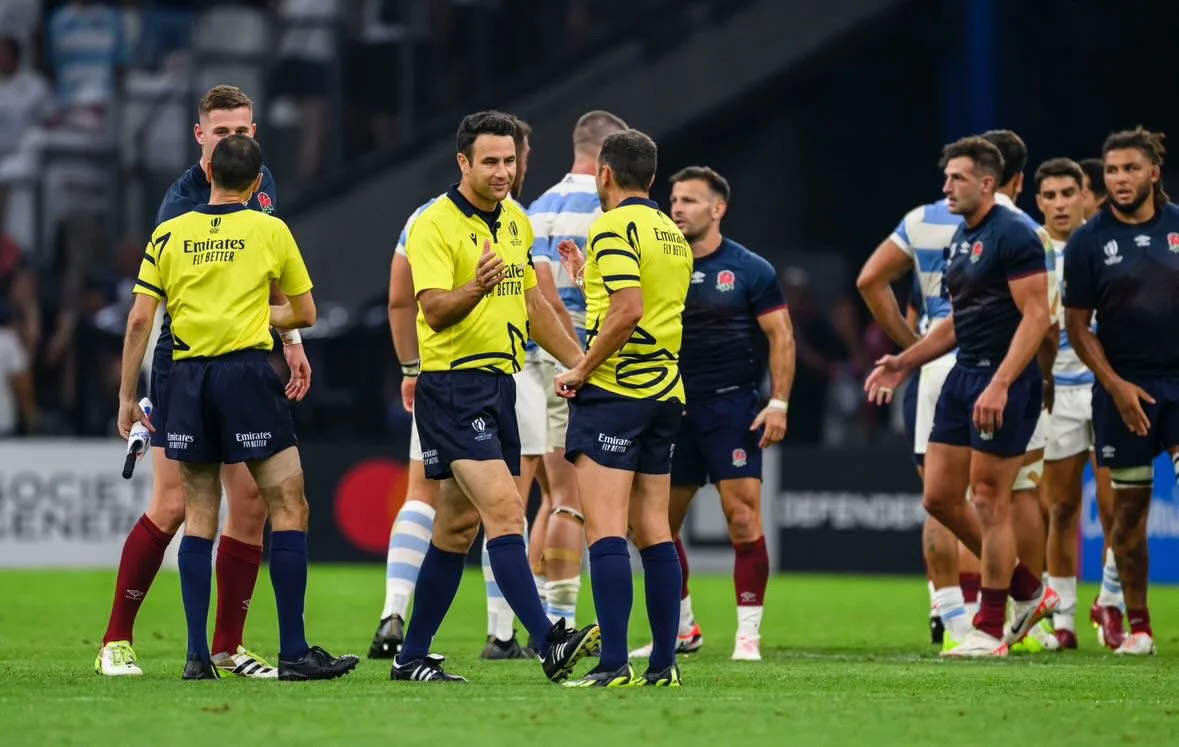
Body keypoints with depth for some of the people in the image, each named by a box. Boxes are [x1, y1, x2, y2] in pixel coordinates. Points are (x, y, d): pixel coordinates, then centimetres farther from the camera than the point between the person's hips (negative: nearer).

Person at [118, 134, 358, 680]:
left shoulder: (168, 236, 8)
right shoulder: (271, 232, 3)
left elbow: (140, 319, 4)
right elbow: (304, 312, 10)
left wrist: (127, 396, 9)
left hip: (187, 378, 3)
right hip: (246, 370, -3)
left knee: (198, 518, 9)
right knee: (288, 508, 0)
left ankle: (197, 655, 4)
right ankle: (293, 651, -6)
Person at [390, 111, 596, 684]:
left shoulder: (517, 221, 13)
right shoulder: (434, 225, -12)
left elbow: (531, 302, 24)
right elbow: (434, 310, -22)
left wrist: (578, 361, 19)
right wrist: (476, 288, -41)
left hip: (501, 381, 8)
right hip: (453, 385, -8)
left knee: (457, 527, 11)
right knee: (505, 511, -18)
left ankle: (412, 657, 18)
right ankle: (549, 644, -26)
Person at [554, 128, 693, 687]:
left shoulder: (614, 228, -10)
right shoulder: (673, 234, 16)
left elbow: (628, 310, -22)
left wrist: (580, 370, -14)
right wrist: (588, 278, 30)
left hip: (613, 390, -8)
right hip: (664, 391, 8)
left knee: (604, 528, -11)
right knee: (653, 531, 10)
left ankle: (614, 664, -18)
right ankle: (663, 663, 8)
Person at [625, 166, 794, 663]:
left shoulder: (750, 271, -3)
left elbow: (781, 337, -3)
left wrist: (778, 403, -11)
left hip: (732, 406, -4)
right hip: (673, 409, 5)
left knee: (743, 518, -11)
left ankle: (748, 634, -3)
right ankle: (680, 629, 21)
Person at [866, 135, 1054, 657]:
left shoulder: (1013, 236, -13)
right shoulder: (961, 238, 15)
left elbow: (1036, 316, -18)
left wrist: (1000, 384, -26)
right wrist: (906, 362, 17)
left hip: (1004, 383, -9)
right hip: (964, 377, 9)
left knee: (988, 501, -5)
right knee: (939, 496, 7)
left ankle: (989, 631, 3)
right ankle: (1028, 592, 21)